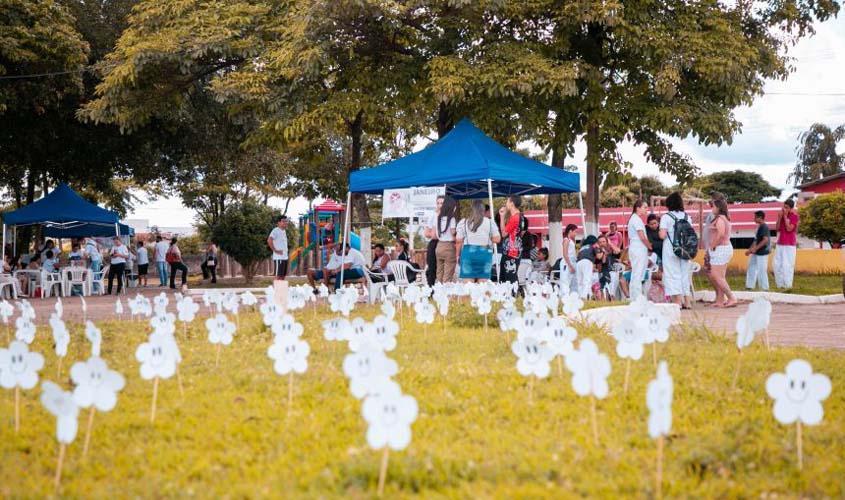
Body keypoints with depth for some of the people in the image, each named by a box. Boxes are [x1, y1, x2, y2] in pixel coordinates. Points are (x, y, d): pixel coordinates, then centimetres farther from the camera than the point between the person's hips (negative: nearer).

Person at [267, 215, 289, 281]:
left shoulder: (284, 231, 17)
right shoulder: (276, 230, -11)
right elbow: (269, 240, -24)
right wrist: (275, 250, -19)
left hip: (285, 257, 9)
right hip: (278, 257, -9)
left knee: (283, 275, 9)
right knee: (278, 276, -8)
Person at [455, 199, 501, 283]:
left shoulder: (463, 222, 1)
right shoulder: (490, 222, 1)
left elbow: (459, 241, 1)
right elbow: (497, 239, 0)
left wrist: (458, 255, 11)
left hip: (468, 253, 0)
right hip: (485, 253, 0)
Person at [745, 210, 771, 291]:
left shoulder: (764, 227, -16)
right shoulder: (759, 227, 14)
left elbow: (765, 239, -25)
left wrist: (755, 248, -24)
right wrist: (750, 249, 16)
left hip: (762, 254, -10)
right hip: (756, 253, 10)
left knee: (762, 271, -4)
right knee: (752, 270, 14)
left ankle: (764, 288, 4)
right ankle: (750, 286, 21)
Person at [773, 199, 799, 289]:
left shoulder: (794, 216, -7)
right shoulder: (782, 215, 12)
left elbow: (789, 228, -16)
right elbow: (777, 229, 10)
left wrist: (785, 216, -14)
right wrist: (779, 218, -3)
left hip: (789, 244, -7)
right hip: (780, 243, 7)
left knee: (787, 265, -8)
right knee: (777, 264, 4)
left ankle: (787, 285, -5)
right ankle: (780, 283, 10)